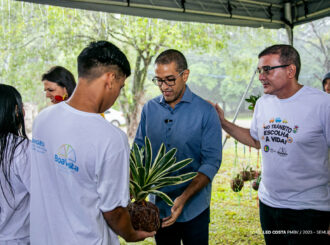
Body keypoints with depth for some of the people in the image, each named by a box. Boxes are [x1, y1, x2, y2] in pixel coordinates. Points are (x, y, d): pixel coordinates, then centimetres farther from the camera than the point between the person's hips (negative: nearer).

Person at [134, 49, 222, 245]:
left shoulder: (205, 112, -10)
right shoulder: (149, 109, 1)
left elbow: (211, 162, -14)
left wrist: (184, 198, -25)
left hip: (193, 208, -3)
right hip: (157, 206, 3)